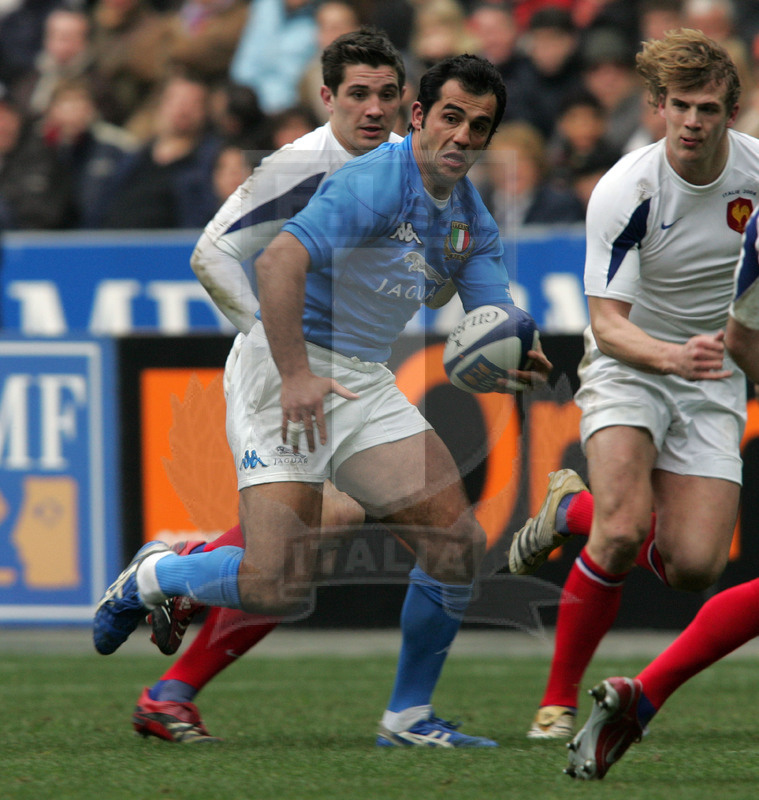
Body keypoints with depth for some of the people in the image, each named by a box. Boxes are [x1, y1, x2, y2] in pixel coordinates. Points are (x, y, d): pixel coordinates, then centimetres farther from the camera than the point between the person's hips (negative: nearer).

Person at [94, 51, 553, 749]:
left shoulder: (473, 219, 11)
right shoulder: (376, 181, -17)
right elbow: (279, 262, -27)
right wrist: (296, 374, -31)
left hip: (366, 383, 8)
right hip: (286, 365, -8)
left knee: (458, 543, -5)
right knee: (277, 588, -17)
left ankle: (409, 717, 10)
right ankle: (152, 576, 14)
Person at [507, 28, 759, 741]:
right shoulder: (624, 191, -21)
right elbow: (607, 323, -23)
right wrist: (672, 356, -40)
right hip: (628, 362, -4)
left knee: (694, 567, -9)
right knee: (625, 530, -27)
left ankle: (575, 508, 21)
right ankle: (559, 698, -9)